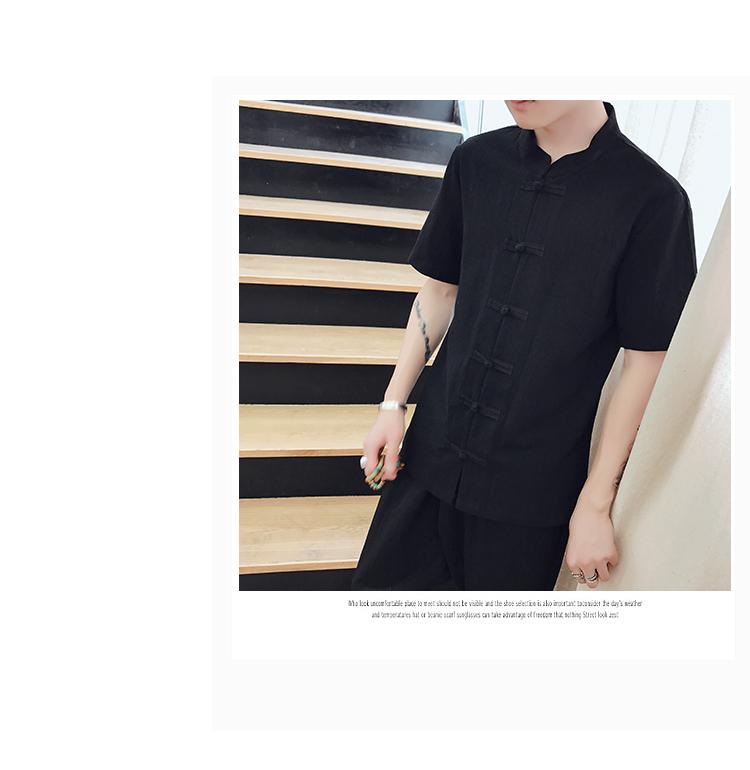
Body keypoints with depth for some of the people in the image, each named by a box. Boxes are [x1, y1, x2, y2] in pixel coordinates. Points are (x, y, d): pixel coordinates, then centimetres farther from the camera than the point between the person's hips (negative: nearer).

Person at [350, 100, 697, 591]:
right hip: (432, 450, 4)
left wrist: (595, 503, -7)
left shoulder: (652, 199, -12)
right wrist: (393, 405, 4)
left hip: (533, 485, -3)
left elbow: (646, 363, -9)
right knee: (386, 581, 15)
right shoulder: (476, 161, 0)